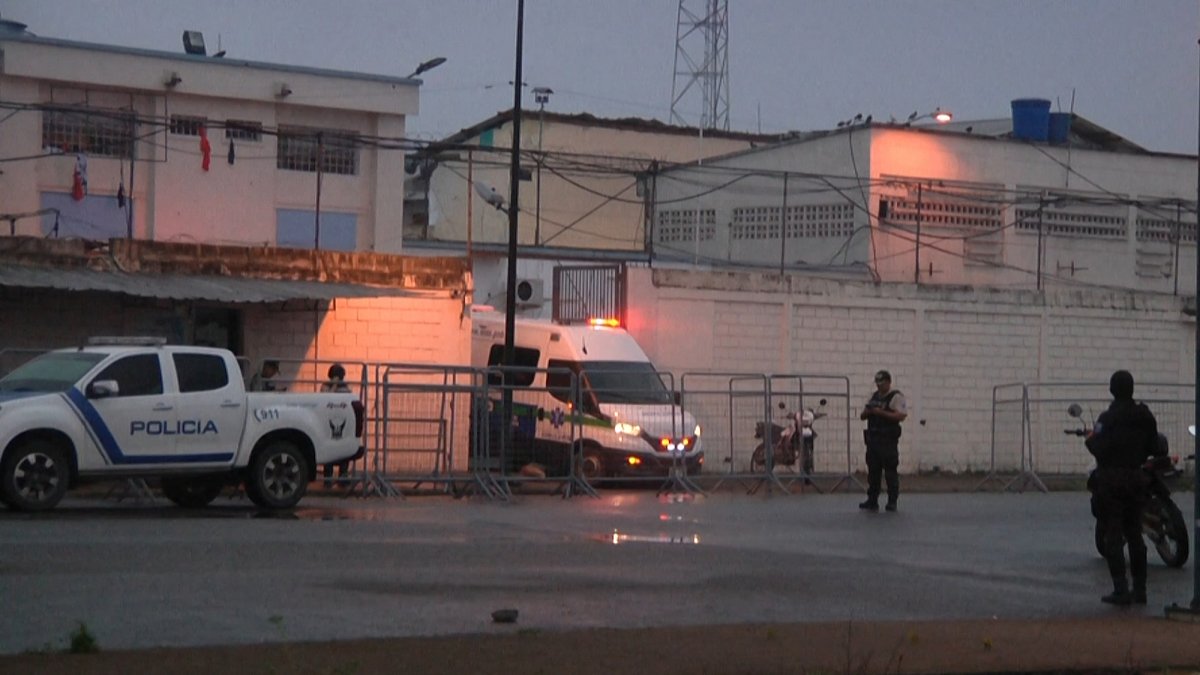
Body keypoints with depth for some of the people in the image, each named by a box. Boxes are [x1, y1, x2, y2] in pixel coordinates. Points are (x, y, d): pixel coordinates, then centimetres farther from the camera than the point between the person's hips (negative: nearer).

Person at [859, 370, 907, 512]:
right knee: (873, 470, 8)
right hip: (873, 439, 7)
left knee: (890, 471, -5)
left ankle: (892, 502, 0)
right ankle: (872, 501, 12)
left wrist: (881, 412, -19)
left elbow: (901, 415, -16)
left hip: (888, 440, -7)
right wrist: (866, 412, -2)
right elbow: (863, 416, 22)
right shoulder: (874, 396, 18)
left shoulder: (896, 397, -4)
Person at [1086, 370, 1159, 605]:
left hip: (1111, 480, -5)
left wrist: (1090, 439, 1)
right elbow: (1153, 448, 8)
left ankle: (1121, 590, -8)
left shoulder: (1108, 418, -15)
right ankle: (1139, 589, 15)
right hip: (1135, 478, 5)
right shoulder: (1145, 416, 3)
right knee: (1134, 534, 13)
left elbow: (1099, 450, -20)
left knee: (1113, 535, -3)